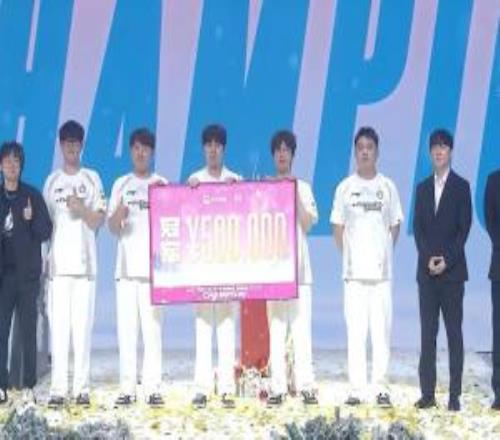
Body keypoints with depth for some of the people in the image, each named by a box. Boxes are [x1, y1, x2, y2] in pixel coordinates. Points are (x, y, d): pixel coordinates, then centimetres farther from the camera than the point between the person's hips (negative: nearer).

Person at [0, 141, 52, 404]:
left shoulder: (32, 195, 4)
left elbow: (45, 232, 2)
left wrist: (32, 219, -17)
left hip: (27, 273, -1)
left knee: (28, 331, 0)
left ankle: (28, 387, 3)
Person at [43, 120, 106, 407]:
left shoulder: (92, 179, 8)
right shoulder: (52, 181, 14)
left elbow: (98, 221, 5)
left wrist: (83, 209, -14)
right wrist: (43, 258, 5)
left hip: (85, 262, -1)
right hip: (58, 263, 2)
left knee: (83, 326, -5)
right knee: (58, 326, -2)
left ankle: (82, 388, -2)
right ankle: (58, 388, -1)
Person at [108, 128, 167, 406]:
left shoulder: (162, 184, 9)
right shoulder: (122, 185, 14)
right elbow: (112, 226, 10)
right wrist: (118, 215, -13)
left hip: (153, 265, -2)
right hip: (126, 266, 2)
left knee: (152, 328, -5)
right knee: (126, 328, -1)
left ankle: (153, 388, -2)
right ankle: (127, 388, 2)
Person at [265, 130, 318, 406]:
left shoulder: (303, 188, 13)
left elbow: (308, 223, 2)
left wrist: (295, 197, -6)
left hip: (299, 265, 0)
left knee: (302, 327, -5)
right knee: (276, 328, -3)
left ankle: (306, 386, -4)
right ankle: (278, 387, -2)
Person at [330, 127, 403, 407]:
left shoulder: (388, 187, 8)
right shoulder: (345, 187, 6)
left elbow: (395, 226, 13)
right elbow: (338, 229, 11)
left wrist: (384, 255, 6)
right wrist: (350, 257, 4)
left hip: (382, 270, 0)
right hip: (354, 270, 0)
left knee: (382, 330, -2)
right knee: (355, 331, -1)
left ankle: (381, 388, 4)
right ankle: (357, 388, 3)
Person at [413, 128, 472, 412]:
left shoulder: (461, 187, 1)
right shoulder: (423, 188, 14)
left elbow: (464, 228, -4)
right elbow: (417, 227, 8)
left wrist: (447, 260, -13)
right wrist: (428, 258, -7)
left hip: (452, 270, -4)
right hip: (427, 270, 4)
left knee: (454, 332, -2)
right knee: (428, 333, 4)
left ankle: (455, 395, 0)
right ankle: (428, 393, 6)